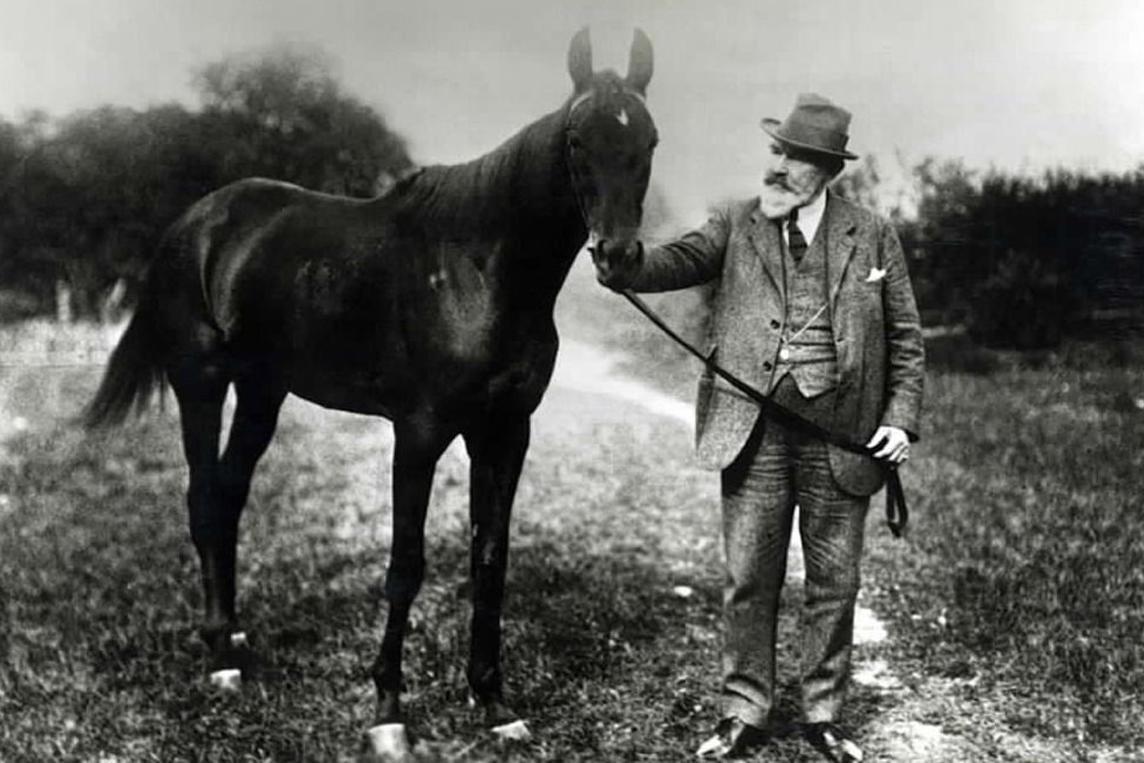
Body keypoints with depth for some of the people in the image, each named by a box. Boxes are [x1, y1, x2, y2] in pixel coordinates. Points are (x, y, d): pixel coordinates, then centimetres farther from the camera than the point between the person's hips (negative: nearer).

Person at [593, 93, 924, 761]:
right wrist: (625, 266, -31)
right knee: (748, 582, 6)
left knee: (835, 584, 10)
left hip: (840, 436, 0)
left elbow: (906, 339, 7)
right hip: (754, 432, 0)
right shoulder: (738, 225, 6)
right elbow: (680, 261, -10)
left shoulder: (873, 237, 5)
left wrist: (902, 420, -2)